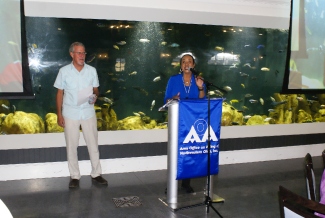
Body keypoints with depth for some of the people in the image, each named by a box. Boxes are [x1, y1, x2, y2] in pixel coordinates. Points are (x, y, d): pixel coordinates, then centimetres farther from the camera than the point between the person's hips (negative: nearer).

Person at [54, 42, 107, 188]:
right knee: (71, 146, 6)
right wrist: (59, 114, -3)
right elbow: (60, 93, 1)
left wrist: (95, 96, -17)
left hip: (88, 112, 1)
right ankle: (74, 176, 18)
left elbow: (96, 89, 8)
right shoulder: (64, 71, -4)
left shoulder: (92, 70, 0)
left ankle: (96, 173, 20)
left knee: (93, 144, 7)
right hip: (70, 113, -1)